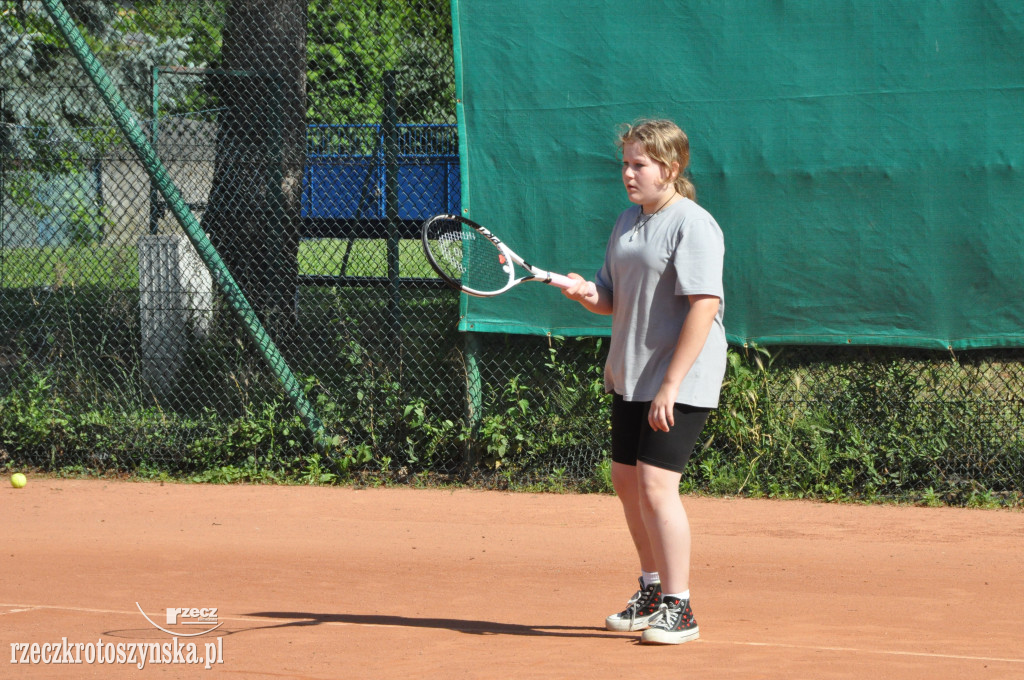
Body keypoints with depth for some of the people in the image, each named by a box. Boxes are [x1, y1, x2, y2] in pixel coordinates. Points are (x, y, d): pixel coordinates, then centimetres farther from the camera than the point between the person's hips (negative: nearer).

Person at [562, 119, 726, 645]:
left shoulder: (692, 225, -14)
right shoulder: (627, 223, 13)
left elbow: (704, 306, -21)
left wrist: (671, 385, -24)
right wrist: (587, 294, -7)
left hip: (680, 382, -9)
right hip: (629, 376, 9)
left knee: (656, 485, -14)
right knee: (626, 479, 14)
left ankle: (679, 609, -6)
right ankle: (652, 590, 31)